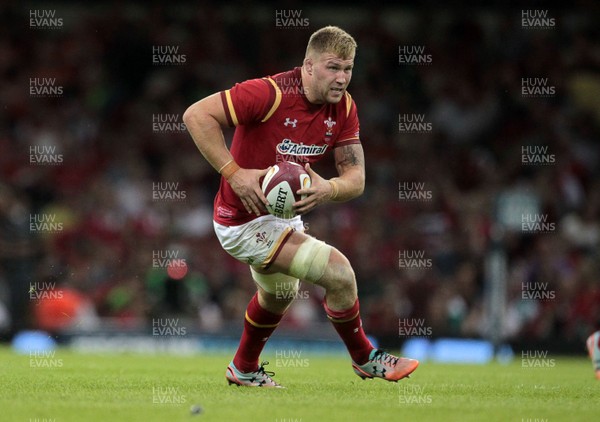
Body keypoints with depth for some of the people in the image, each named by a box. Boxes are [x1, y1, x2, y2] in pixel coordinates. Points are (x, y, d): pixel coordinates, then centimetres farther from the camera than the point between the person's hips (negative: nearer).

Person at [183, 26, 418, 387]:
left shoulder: (343, 107, -6)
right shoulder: (271, 93, -28)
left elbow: (356, 178, -10)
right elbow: (197, 115, -29)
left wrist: (329, 189, -33)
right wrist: (234, 173, -34)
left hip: (284, 215, 9)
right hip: (245, 220, -9)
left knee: (280, 293, 33)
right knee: (339, 273, -17)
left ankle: (245, 370, 59)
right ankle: (365, 359, 8)